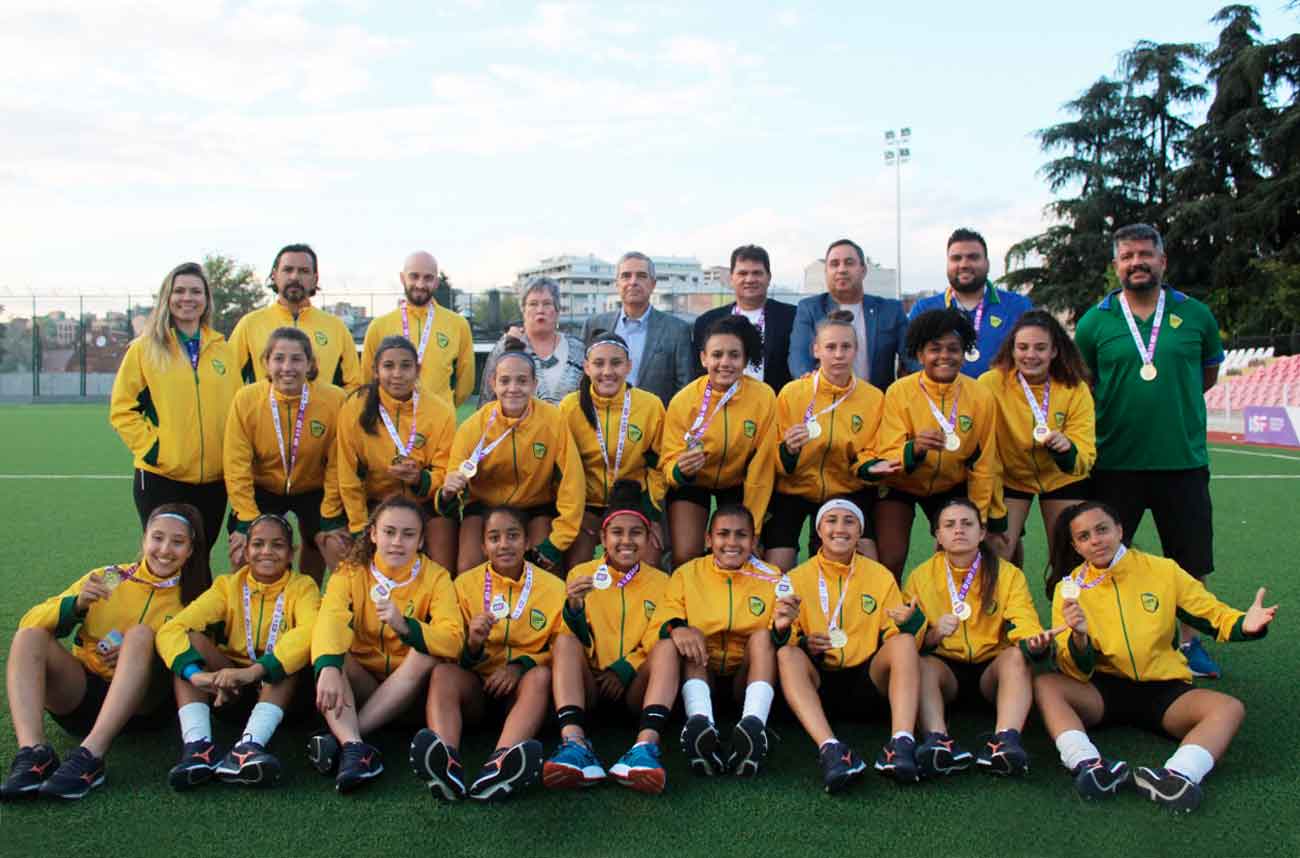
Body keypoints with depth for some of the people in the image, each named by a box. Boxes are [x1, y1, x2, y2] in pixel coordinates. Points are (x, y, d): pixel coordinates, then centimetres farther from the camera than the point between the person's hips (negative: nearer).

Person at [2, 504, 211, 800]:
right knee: (30, 634, -19)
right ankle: (33, 752, -36)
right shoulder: (108, 578, 6)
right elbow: (32, 621, -1)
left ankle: (91, 754, -40)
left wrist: (138, 653, -14)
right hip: (79, 694, 2)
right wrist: (77, 604, -20)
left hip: (138, 705, -2)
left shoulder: (193, 600, 4)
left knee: (142, 633, -28)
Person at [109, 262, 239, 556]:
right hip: (161, 479, -3)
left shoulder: (222, 350, 8)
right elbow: (122, 409, -1)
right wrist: (151, 448, -10)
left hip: (213, 480, 3)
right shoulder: (145, 348, 0)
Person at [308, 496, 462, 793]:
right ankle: (354, 746, -42)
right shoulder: (350, 573, -5)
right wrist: (328, 668, -46)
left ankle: (337, 737, -30)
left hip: (410, 687, -1)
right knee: (326, 657, -24)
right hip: (361, 681, 1)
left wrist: (404, 626, -39)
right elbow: (329, 621, -26)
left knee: (428, 650, -29)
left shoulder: (435, 577, -7)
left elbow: (453, 640, -23)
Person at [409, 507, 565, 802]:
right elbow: (456, 657, 8)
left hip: (521, 688, -1)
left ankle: (498, 765, -55)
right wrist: (472, 645, -17)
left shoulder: (553, 587, 5)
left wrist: (521, 666, -14)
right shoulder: (466, 583, 7)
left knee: (541, 675, -33)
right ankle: (447, 764, -54)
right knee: (442, 672, -29)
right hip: (476, 686, 1)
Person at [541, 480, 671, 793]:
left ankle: (647, 747, -45)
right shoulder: (582, 574, 6)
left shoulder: (660, 582, 9)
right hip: (589, 684, 0)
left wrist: (624, 669, -12)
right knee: (564, 641, -27)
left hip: (635, 686, 1)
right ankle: (575, 742, -47)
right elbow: (578, 642, -1)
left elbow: (657, 644, 5)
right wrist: (574, 606, -22)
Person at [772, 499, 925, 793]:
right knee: (786, 654, -30)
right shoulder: (798, 578, 6)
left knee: (904, 641, -24)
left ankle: (902, 742, -40)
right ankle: (829, 747, -48)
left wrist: (908, 623, -15)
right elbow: (783, 643, 2)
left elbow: (893, 637, 9)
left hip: (868, 681, 1)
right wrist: (782, 628, -22)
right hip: (819, 683, -1)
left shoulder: (881, 576, 10)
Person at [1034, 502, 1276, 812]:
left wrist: (1244, 624, -18)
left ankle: (1179, 775, -49)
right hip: (1103, 691, 0)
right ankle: (1086, 764, -47)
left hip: (1164, 691, 1)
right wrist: (1079, 638, -26)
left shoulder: (1162, 571, 2)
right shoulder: (1069, 589, 0)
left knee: (1230, 708, -26)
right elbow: (1078, 673, -4)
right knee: (1044, 684, -26)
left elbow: (1214, 615, 5)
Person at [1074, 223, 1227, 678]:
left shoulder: (1195, 314, 3)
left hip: (1183, 459, 1)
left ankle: (1188, 641, 28)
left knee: (1190, 561, 10)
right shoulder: (1095, 322, -1)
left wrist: (1172, 402, 8)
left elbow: (1210, 371, 17)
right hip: (1115, 462, -1)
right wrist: (1118, 410, 2)